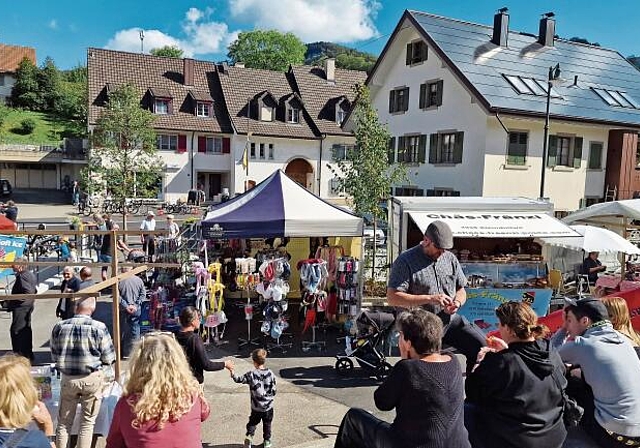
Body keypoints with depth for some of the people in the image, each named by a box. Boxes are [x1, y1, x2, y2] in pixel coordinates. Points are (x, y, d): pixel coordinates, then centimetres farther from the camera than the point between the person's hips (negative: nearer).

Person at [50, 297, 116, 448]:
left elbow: (54, 356, 3)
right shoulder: (99, 328, -15)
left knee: (64, 421, 17)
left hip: (68, 378, 2)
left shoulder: (59, 327, -7)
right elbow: (108, 359, -9)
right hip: (92, 379, -2)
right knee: (87, 421, 12)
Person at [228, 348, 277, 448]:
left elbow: (238, 380, -7)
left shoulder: (251, 374, -15)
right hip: (268, 406, 1)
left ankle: (248, 437, -1)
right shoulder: (270, 373, -10)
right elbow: (273, 391, -6)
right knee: (267, 424, 19)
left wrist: (231, 370, 4)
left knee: (252, 423, 17)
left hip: (256, 407, -1)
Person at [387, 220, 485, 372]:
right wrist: (430, 298, -23)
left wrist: (457, 302, -8)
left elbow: (461, 290, 18)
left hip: (451, 321, 5)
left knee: (483, 345, -10)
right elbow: (392, 298, -19)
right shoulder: (406, 261, -11)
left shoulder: (450, 258, 9)